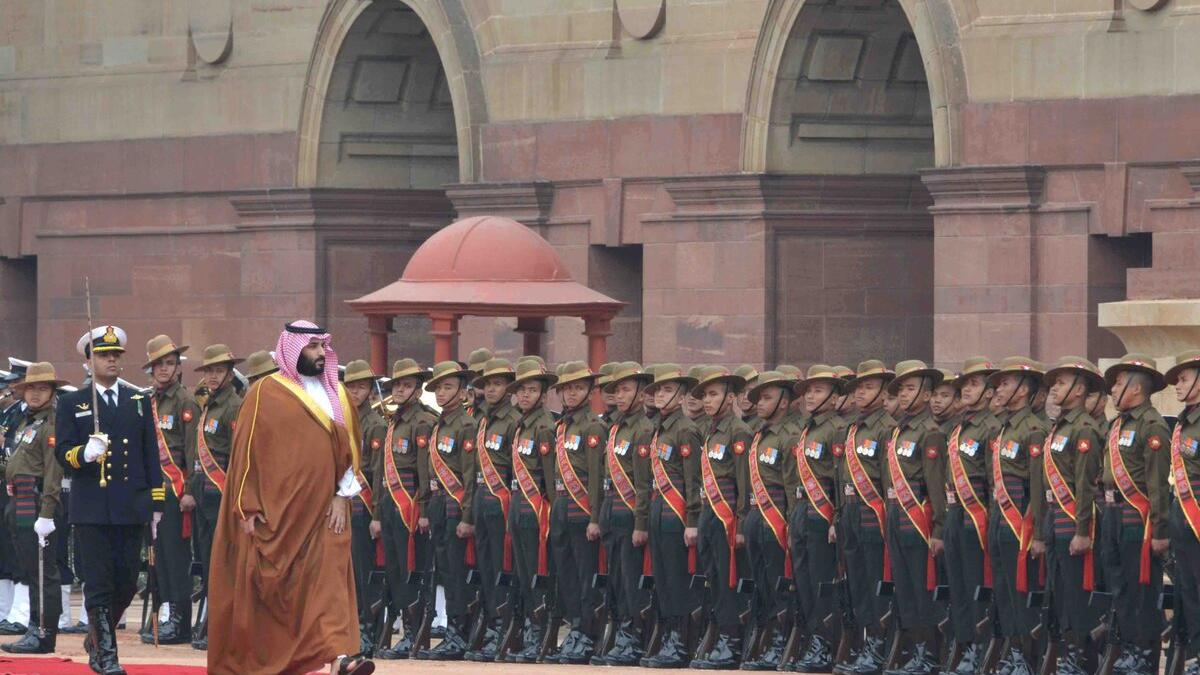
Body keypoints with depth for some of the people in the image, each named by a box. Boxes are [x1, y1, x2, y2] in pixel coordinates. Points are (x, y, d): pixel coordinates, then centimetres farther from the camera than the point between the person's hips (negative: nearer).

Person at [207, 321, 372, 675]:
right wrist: (248, 509, -8)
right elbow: (246, 451, -4)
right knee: (267, 589, 5)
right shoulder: (265, 394, -3)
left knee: (330, 580, -11)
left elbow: (348, 448, 14)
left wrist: (342, 495, 2)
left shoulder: (336, 396, 11)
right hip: (274, 510, -3)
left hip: (323, 512, 3)